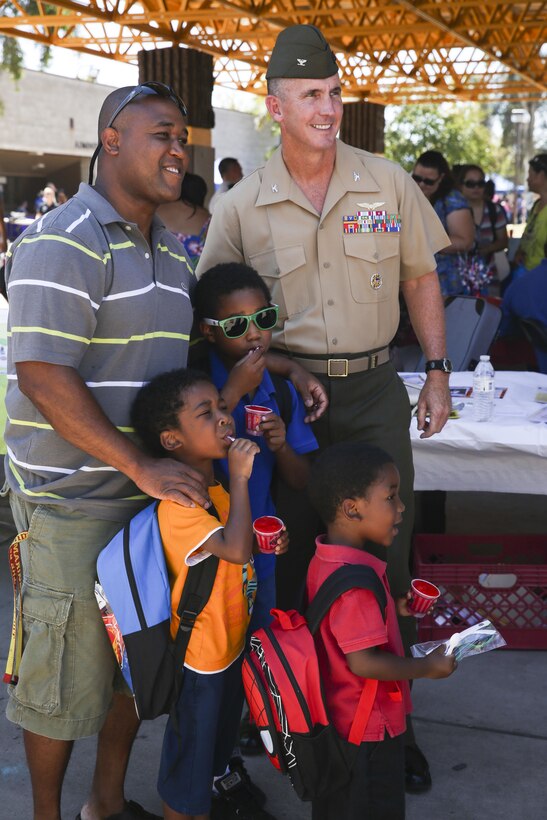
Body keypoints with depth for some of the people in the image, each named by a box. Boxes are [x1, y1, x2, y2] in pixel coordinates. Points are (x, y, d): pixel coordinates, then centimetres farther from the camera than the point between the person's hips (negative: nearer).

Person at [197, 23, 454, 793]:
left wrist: (437, 371, 5)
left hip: (374, 390, 1)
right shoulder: (241, 207, -2)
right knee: (289, 559, 8)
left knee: (384, 560, 5)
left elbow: (422, 277, 10)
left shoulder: (387, 182, 0)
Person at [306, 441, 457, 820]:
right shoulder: (355, 581, -33)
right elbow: (362, 662, -31)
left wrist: (393, 607, 6)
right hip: (368, 729, -9)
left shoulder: (326, 559, -2)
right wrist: (428, 667, -19)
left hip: (337, 716, 9)